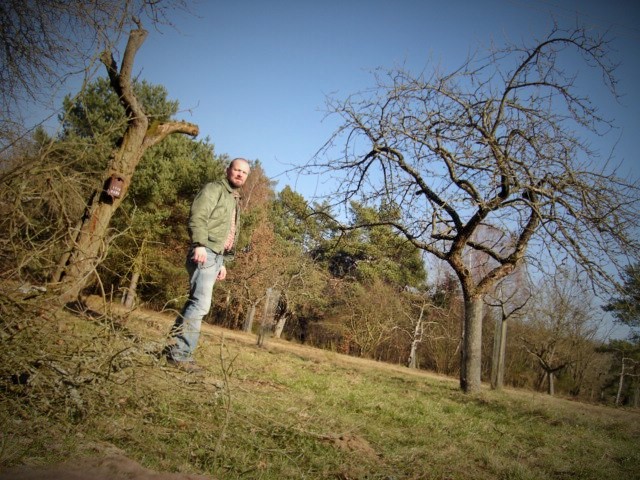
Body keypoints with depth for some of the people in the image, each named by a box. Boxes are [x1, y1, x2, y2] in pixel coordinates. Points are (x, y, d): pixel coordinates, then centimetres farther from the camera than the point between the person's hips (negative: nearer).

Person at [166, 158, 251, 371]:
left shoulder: (235, 199, 26)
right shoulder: (214, 189, -1)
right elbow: (197, 217, -15)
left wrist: (222, 262, 23)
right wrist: (199, 244, -28)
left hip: (216, 256, 9)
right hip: (205, 253, -9)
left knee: (195, 303, 9)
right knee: (201, 303, -16)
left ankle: (176, 349, 13)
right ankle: (180, 353, -14)